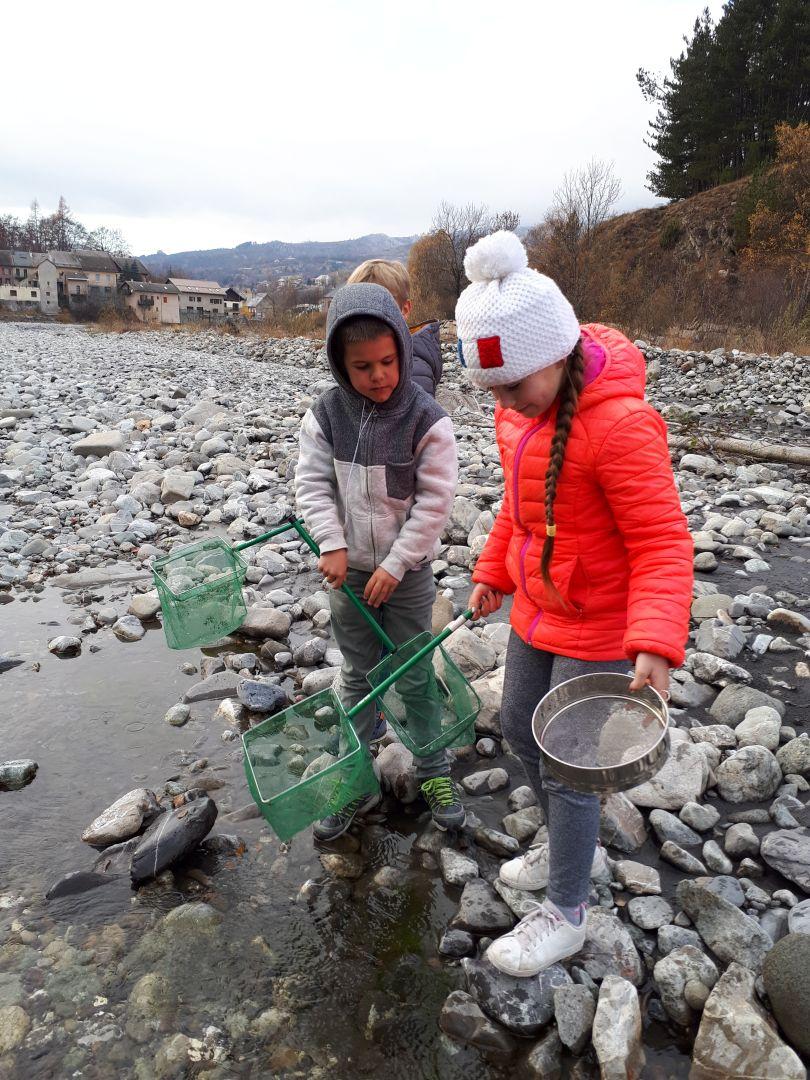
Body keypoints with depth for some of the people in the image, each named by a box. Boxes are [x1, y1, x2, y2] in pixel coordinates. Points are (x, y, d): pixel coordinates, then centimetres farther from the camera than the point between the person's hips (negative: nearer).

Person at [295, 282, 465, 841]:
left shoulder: (427, 420, -16)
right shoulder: (326, 414, -7)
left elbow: (434, 501, -14)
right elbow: (313, 483, -3)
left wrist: (395, 566, -15)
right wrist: (333, 545, -15)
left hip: (407, 571, -2)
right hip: (350, 568, 3)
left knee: (415, 676, 10)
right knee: (358, 676, 14)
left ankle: (434, 771, 30)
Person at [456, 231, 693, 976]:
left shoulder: (619, 424, -27)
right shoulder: (523, 407, -2)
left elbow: (663, 544, -26)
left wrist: (656, 644, -37)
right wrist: (494, 572, 18)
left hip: (597, 628, -8)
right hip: (538, 611, 9)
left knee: (568, 768, 4)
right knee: (520, 730, 21)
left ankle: (566, 915, 29)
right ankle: (574, 849, 47)